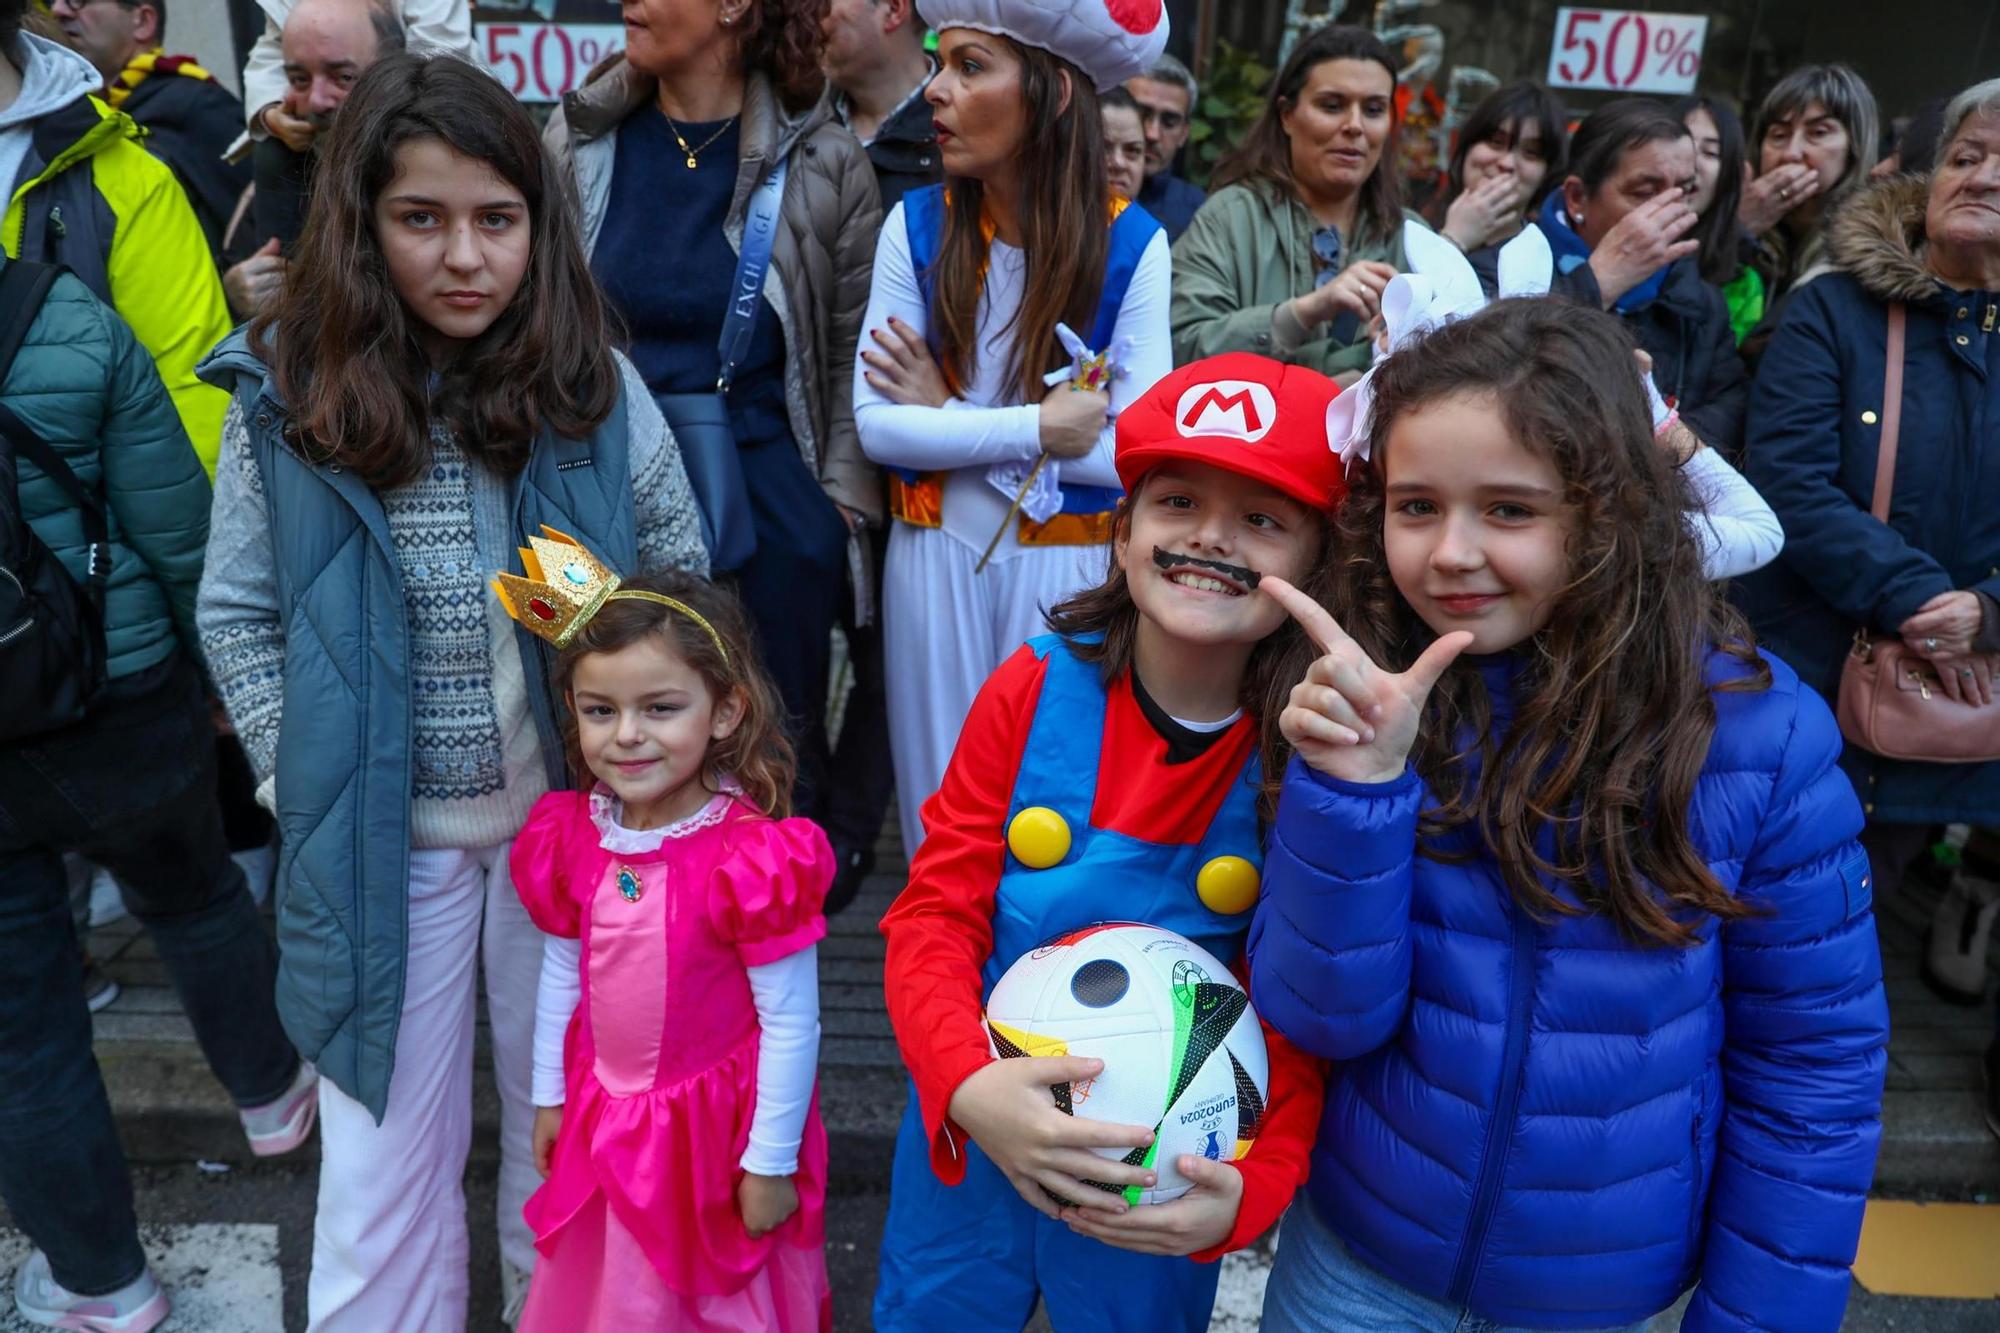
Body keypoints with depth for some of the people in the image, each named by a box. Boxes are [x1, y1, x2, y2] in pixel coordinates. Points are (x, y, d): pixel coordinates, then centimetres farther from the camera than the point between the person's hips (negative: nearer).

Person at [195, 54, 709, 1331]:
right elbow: (238, 612, 2)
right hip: (382, 833, 0)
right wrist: (302, 778, -4)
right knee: (383, 1146, 13)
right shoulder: (291, 390, -6)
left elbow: (688, 583, 3)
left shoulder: (594, 382, -6)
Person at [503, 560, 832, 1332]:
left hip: (714, 1130, -5)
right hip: (604, 1125, 5)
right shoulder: (574, 836, -7)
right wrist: (549, 1095, 13)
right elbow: (561, 975, 6)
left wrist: (771, 1163, -14)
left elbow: (791, 1024, -20)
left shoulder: (753, 858, -26)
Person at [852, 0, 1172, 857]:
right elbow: (876, 424, -9)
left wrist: (951, 422, -14)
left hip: (1069, 567, -1)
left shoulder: (1131, 244, -9)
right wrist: (1037, 428, -16)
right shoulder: (916, 224, -4)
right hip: (936, 559, 2)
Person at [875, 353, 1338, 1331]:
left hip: (1162, 1181, -1)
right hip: (969, 1138, 2)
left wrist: (1255, 1186, -27)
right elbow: (934, 913, -13)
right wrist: (967, 1087, -29)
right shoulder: (1035, 691, -15)